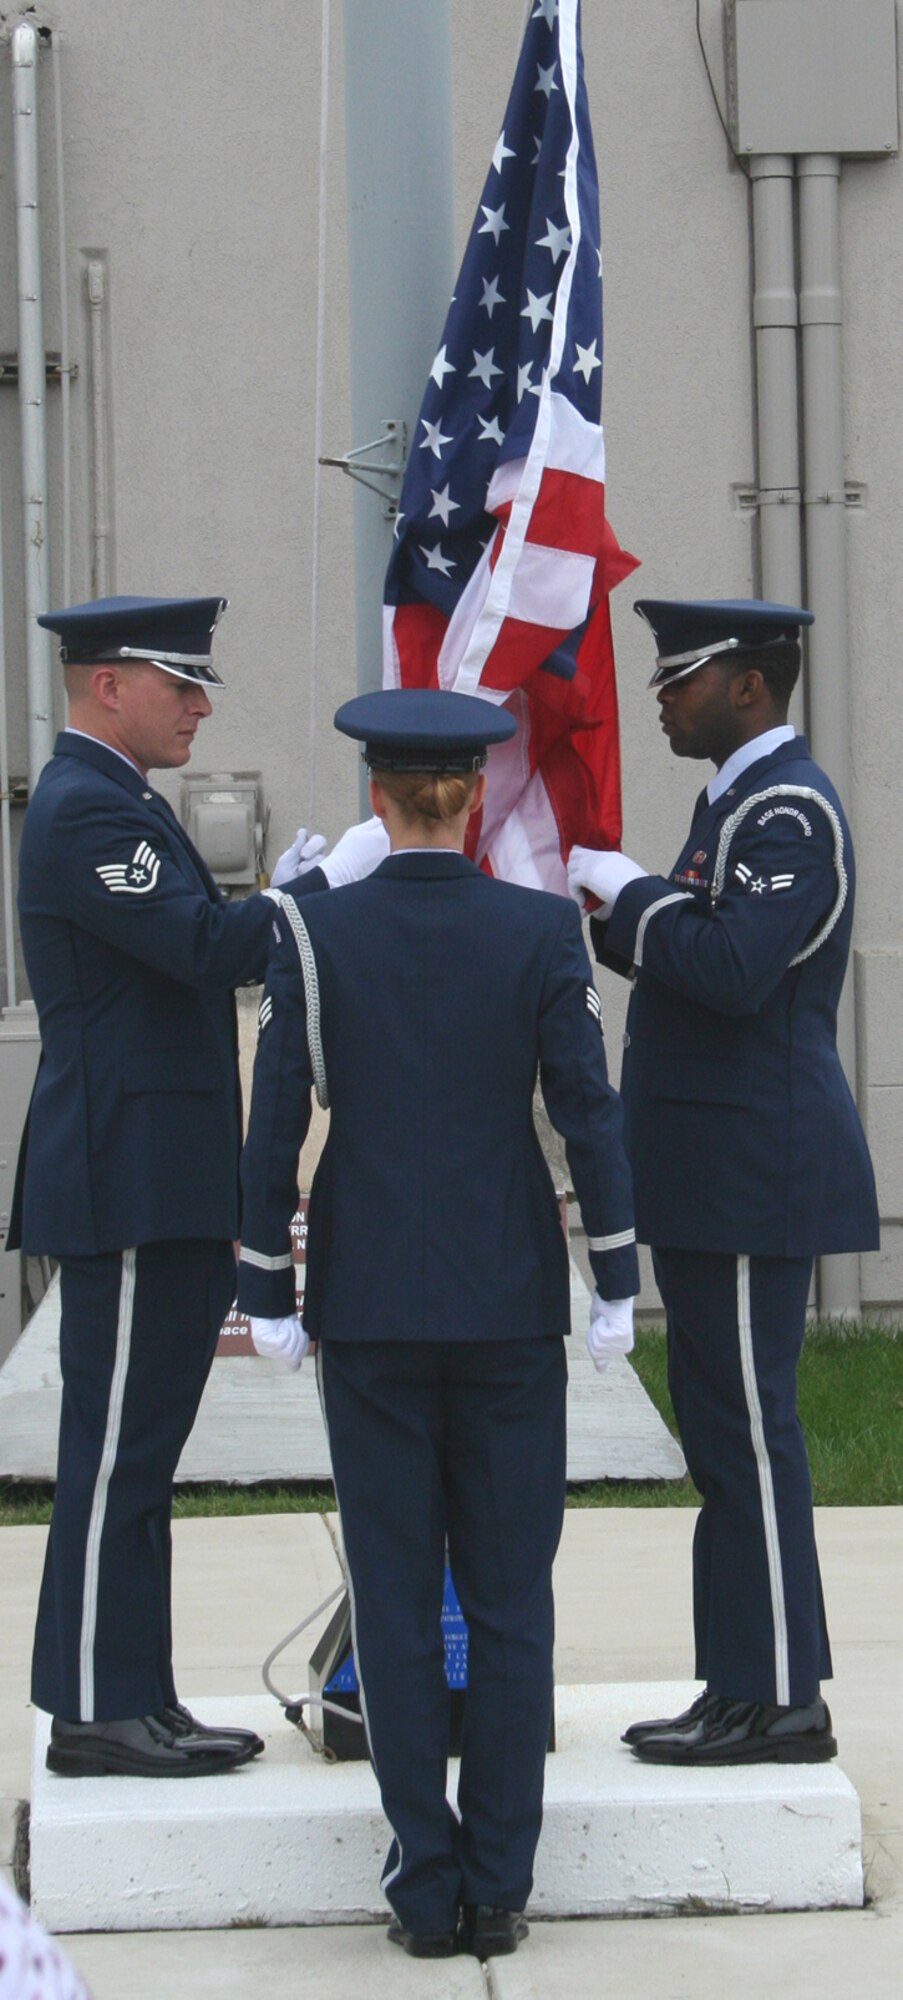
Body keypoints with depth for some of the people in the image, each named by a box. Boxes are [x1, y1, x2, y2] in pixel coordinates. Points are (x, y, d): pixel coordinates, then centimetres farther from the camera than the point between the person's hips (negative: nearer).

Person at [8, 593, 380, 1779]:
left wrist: (282, 904, 5)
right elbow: (208, 949, -23)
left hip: (163, 1188, 11)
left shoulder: (110, 802, 19)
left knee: (136, 1449, 12)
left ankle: (134, 1700, 17)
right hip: (129, 1189, -11)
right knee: (117, 1448, -6)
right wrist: (326, 884, -15)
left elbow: (190, 959, 19)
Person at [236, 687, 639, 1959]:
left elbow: (276, 1125, -5)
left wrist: (267, 1294, 4)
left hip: (369, 1306, 0)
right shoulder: (541, 932, -5)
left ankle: (427, 1886, 7)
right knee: (510, 1596, 7)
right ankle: (499, 1885, 8)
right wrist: (616, 1285, 1)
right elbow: (588, 1114, -6)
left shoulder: (314, 934, -5)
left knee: (397, 1599, 6)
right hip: (511, 1305, 0)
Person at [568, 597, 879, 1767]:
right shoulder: (740, 800, 18)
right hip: (717, 1180, 11)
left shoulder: (789, 809, -14)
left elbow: (736, 969, -27)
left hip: (754, 1178, -11)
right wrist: (609, 910, 6)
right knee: (728, 1432, 13)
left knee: (746, 1432, -7)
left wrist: (629, 893, -14)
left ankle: (779, 1703, -1)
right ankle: (749, 1686, 19)